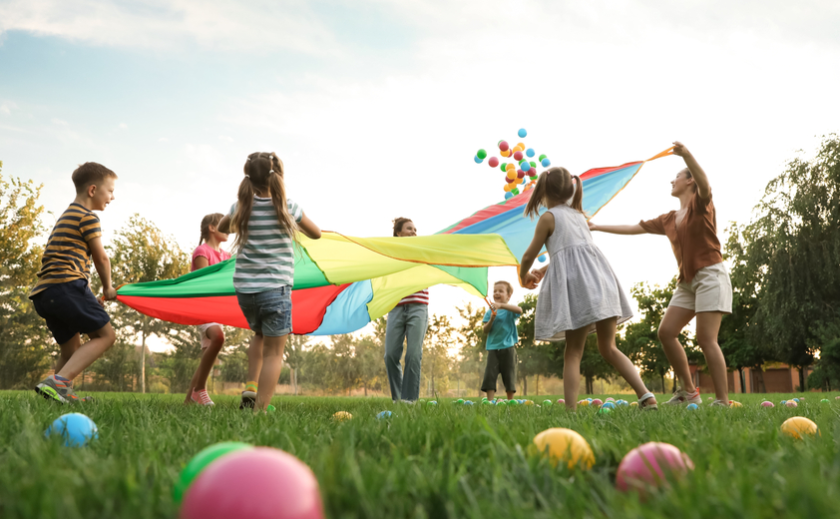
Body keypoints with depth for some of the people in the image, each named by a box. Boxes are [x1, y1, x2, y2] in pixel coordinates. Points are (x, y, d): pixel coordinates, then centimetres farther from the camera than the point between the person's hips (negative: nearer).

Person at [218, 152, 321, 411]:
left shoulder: (242, 207, 2)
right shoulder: (287, 207, -6)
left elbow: (222, 227, 24)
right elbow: (316, 233, 9)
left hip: (244, 289, 4)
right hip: (275, 289, -4)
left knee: (260, 335, 29)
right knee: (273, 351, 2)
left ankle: (250, 387, 13)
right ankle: (260, 409, -6)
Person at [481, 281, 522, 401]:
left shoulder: (510, 310, 2)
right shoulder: (490, 312, 10)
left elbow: (519, 310, -23)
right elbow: (485, 331, 5)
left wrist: (501, 305, -34)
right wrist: (491, 319, -13)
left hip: (508, 347, -2)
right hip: (493, 348, 2)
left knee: (509, 376, 3)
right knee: (489, 375, -9)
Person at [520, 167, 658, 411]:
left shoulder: (548, 217, 4)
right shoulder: (579, 214, 24)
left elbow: (529, 255, 9)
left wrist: (524, 276, 29)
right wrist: (545, 270, 43)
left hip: (576, 285, -6)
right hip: (601, 279, 6)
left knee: (573, 352, -3)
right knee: (609, 347, 11)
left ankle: (570, 409, -8)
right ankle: (646, 395, -1)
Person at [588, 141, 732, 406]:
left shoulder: (700, 203, -1)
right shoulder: (668, 220, 17)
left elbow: (705, 184, -25)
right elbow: (634, 228, 22)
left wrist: (687, 155, -42)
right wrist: (597, 227, 22)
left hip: (710, 275, -7)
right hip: (687, 280, 7)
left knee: (706, 339, -15)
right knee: (666, 332, -3)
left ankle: (723, 401, -11)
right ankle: (688, 391, 5)